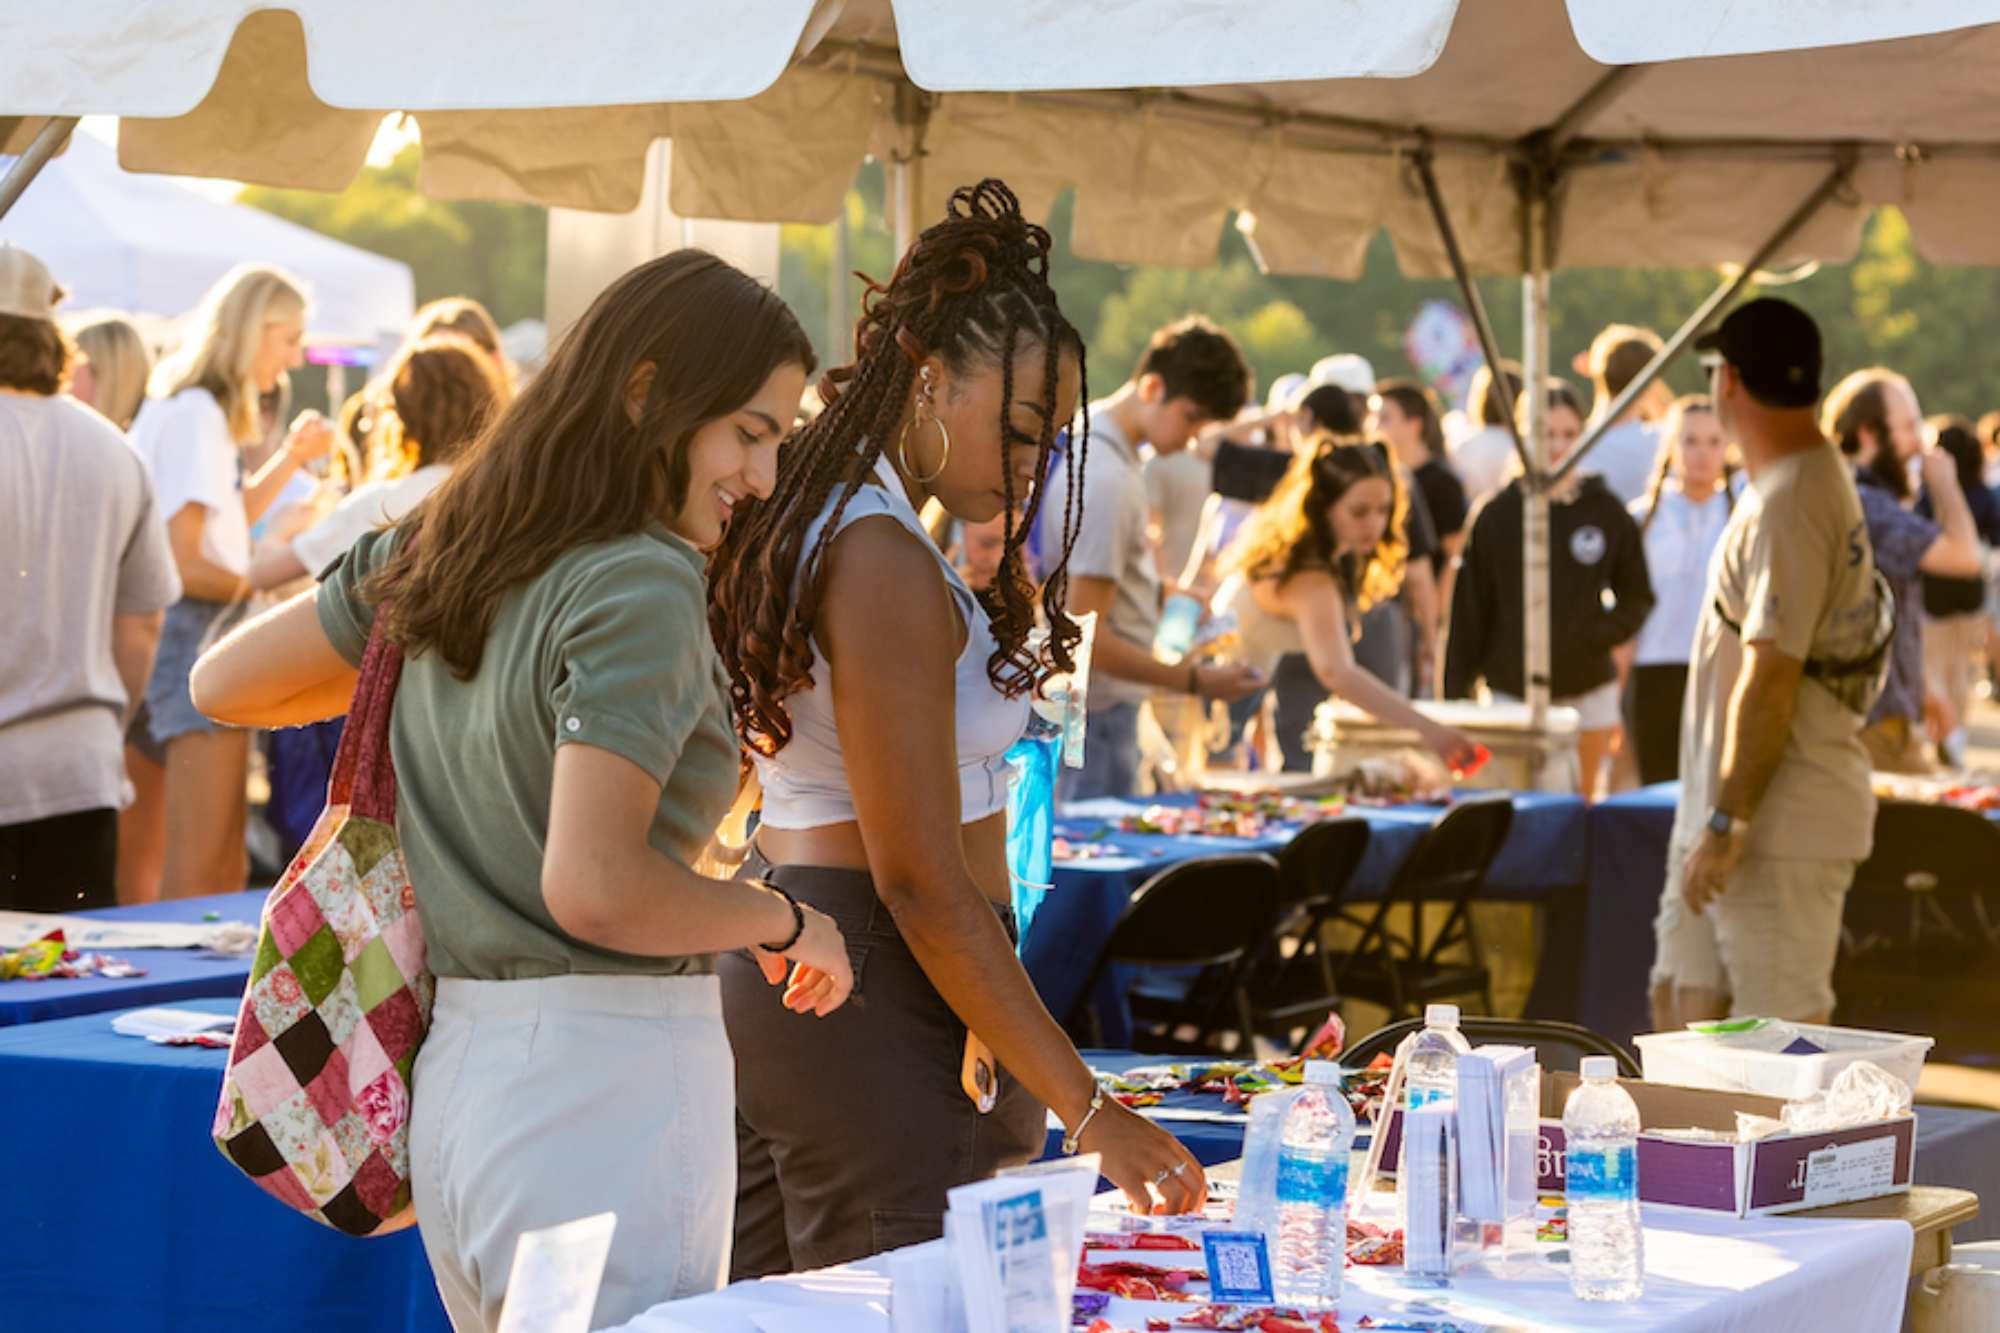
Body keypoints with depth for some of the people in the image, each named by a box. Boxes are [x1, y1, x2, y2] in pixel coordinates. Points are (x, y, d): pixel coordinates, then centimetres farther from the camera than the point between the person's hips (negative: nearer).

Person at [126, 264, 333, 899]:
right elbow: (184, 566, -19)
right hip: (196, 636, -10)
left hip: (208, 638, 10)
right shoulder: (195, 414, -13)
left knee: (226, 871, 11)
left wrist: (290, 457, 22)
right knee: (199, 872, -9)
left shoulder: (198, 410, 16)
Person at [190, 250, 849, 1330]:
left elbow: (224, 683, 21)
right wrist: (785, 921, -6)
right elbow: (593, 890, -23)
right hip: (602, 1075, -9)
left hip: (455, 1062, 9)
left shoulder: (437, 548, 10)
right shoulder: (637, 586, -15)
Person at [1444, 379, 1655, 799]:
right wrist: (1456, 695, 0)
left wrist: (1600, 634, -10)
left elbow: (1637, 596, 9)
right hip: (1511, 692, -1)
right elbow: (1469, 611, 2)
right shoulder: (1496, 516, 0)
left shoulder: (1606, 512, 1)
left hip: (1588, 690, 1)